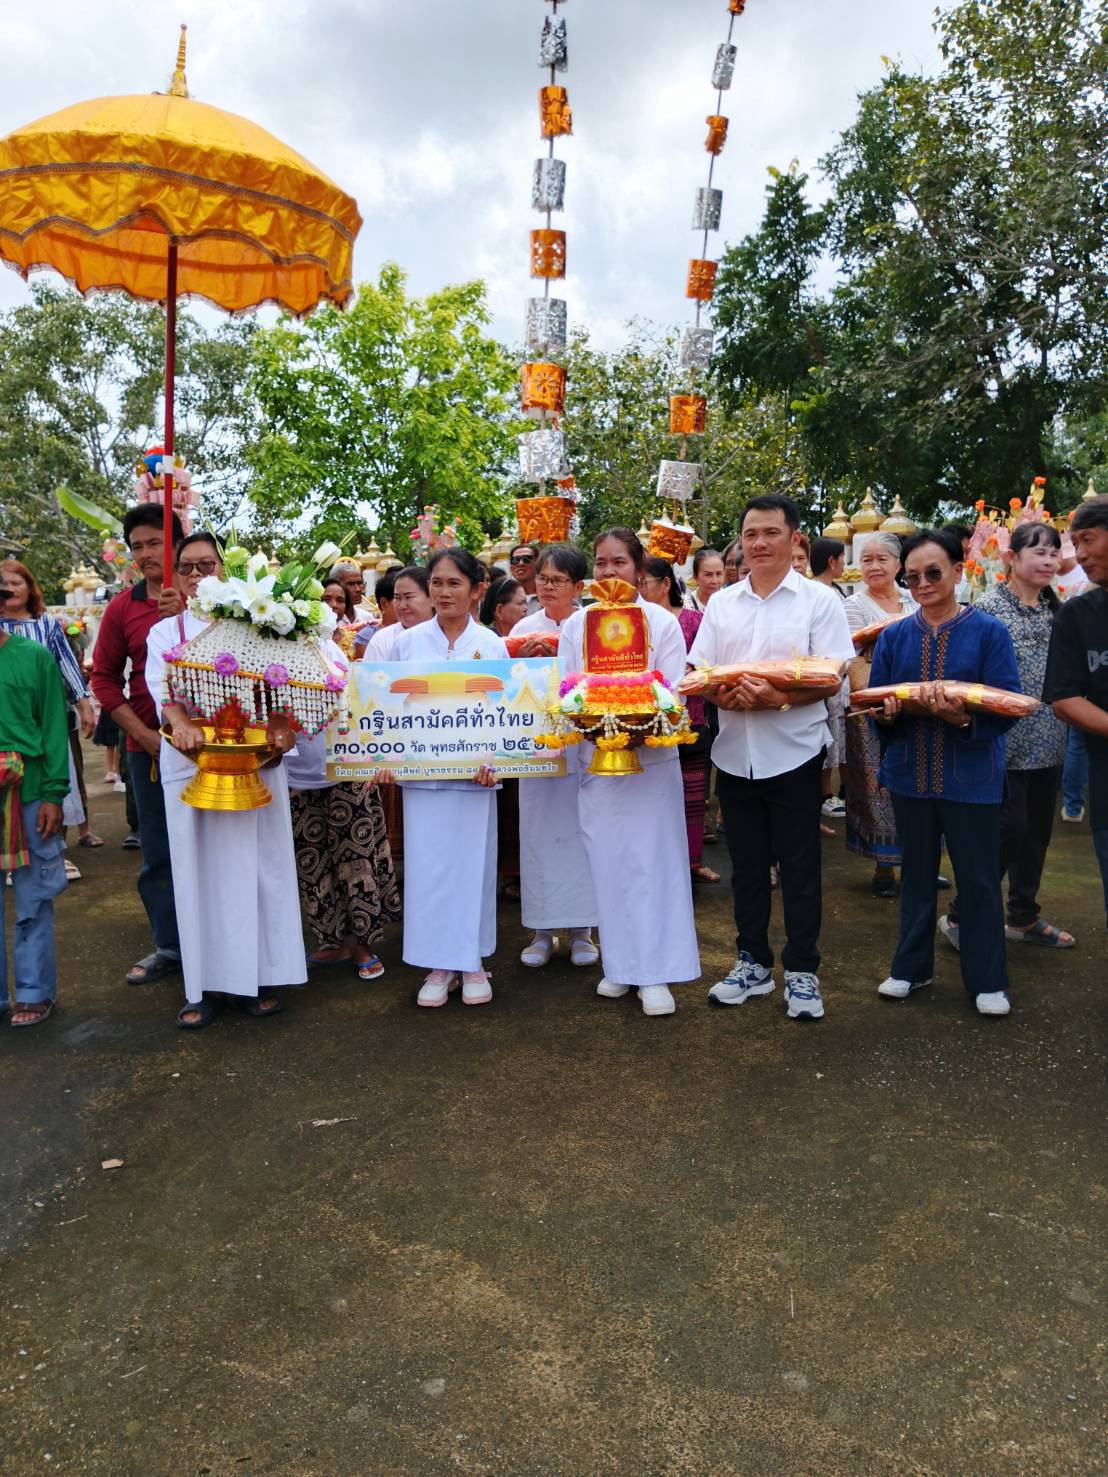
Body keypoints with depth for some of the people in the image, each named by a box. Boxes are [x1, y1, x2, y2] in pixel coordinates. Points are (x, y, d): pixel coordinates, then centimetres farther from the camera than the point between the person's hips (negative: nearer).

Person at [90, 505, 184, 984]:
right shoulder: (122, 607, 4)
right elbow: (104, 677, 6)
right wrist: (144, 733, -4)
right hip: (148, 747, 2)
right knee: (158, 852, 11)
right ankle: (169, 946, 25)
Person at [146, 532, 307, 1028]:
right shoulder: (165, 630, 11)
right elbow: (161, 684, -6)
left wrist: (280, 720, -24)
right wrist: (180, 722, -28)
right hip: (190, 759, 1)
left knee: (257, 862, 2)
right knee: (200, 866, 3)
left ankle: (261, 973, 13)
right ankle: (206, 981, 12)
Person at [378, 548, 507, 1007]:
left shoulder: (490, 644, 2)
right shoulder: (407, 642, 5)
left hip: (474, 774, -1)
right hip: (420, 773, 1)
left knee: (473, 863, 5)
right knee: (427, 866, 4)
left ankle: (473, 961, 18)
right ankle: (438, 964, 16)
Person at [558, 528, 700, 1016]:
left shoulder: (662, 622, 1)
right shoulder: (576, 624, 8)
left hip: (650, 758, -2)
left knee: (652, 861, -1)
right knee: (607, 863, 7)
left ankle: (655, 973, 7)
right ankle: (619, 963, 21)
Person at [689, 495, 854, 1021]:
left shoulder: (820, 600, -2)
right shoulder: (722, 603, 9)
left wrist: (778, 698, -24)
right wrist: (722, 695, -14)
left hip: (793, 754, -4)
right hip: (735, 753, 4)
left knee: (799, 868, 5)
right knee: (746, 864, 13)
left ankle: (801, 971, 18)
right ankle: (752, 962, 26)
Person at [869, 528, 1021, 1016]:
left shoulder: (990, 632, -5)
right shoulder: (893, 637, 4)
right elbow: (874, 704, 5)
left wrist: (963, 717, -29)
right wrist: (886, 714, -18)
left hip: (971, 778, -3)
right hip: (910, 774, 3)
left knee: (979, 879, 6)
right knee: (916, 873, 15)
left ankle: (988, 980, 22)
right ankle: (911, 966, 30)